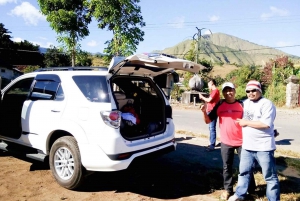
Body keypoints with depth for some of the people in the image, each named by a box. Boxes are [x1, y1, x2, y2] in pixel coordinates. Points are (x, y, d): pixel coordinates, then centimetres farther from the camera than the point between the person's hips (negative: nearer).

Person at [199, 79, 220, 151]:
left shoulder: (215, 91, -12)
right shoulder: (214, 91, 20)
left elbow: (209, 100, -18)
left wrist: (202, 97, -4)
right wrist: (203, 98, 11)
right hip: (210, 111, 11)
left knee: (212, 128, -11)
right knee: (211, 128, 14)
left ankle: (212, 145, -11)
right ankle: (212, 143, 21)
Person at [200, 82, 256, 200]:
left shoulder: (241, 105, -2)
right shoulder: (219, 105, 0)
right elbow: (208, 121, -1)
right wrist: (204, 112, -19)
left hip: (242, 141, -1)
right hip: (226, 142, 1)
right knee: (227, 167, 12)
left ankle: (251, 189, 30)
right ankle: (227, 189, 27)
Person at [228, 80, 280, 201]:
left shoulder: (267, 104, -12)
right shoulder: (245, 103, 10)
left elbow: (265, 124, -22)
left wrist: (246, 123, -15)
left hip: (264, 147, -7)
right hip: (247, 146, 7)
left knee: (270, 176, 6)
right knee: (244, 171, 19)